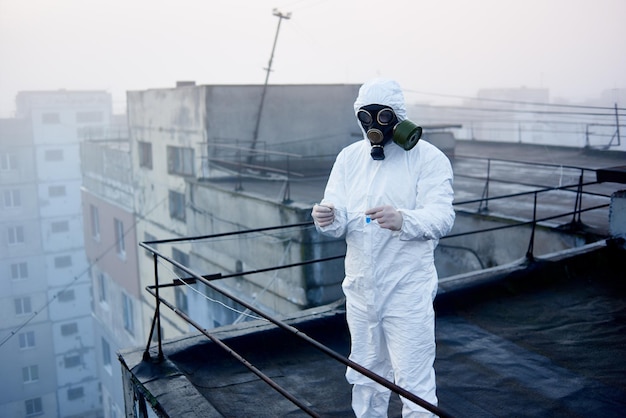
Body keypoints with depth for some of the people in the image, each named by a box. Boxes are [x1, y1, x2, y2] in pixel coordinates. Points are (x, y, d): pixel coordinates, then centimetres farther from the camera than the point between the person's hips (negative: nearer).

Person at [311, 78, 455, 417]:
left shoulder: (428, 158, -8)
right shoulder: (349, 157, 5)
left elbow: (441, 219, -20)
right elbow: (339, 224, 0)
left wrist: (402, 220, -40)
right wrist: (328, 218, -25)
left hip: (407, 291, -5)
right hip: (361, 288, 5)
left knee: (414, 385, 1)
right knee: (365, 380, 21)